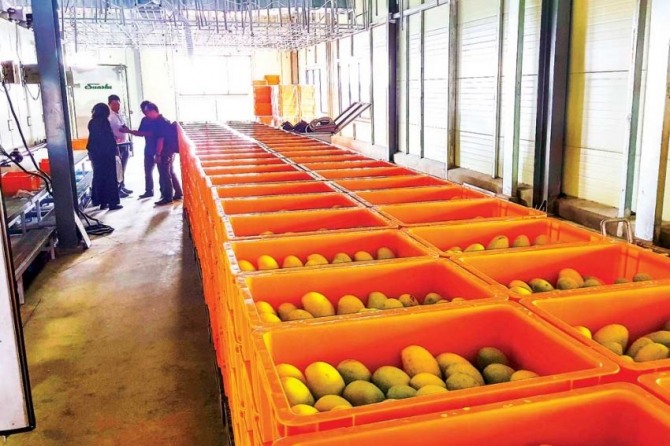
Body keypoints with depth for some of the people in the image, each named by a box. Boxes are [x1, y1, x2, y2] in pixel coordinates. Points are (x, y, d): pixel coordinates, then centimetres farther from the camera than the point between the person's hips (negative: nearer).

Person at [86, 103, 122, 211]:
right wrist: (115, 149, -4)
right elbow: (110, 137, -13)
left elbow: (93, 137, 13)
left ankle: (102, 202, 13)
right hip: (106, 152, -6)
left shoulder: (92, 123, 7)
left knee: (99, 177, 10)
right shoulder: (104, 121, -12)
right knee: (110, 177, -1)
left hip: (95, 152, 6)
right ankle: (112, 203, -2)